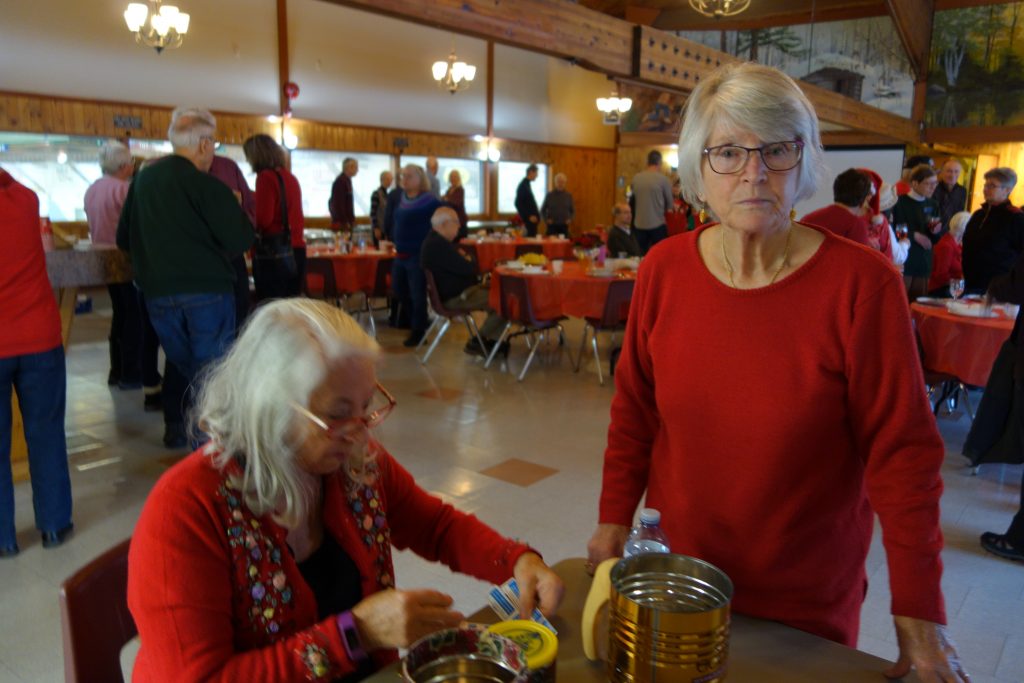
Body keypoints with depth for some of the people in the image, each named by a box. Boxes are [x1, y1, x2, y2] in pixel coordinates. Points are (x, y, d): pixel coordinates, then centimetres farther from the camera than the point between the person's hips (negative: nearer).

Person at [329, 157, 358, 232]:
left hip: (346, 222, 10)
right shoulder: (341, 181, -15)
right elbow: (339, 204, -20)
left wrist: (352, 220, 18)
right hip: (341, 223, -10)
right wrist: (344, 223, -21)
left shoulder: (347, 180, 14)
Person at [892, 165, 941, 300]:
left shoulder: (932, 205, 12)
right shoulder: (900, 203, -5)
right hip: (903, 262, -5)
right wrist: (914, 235, -15)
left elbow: (934, 240, 16)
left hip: (923, 264, 6)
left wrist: (935, 232, -5)